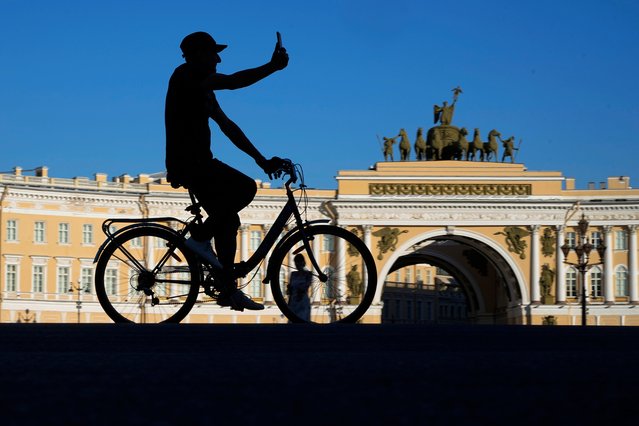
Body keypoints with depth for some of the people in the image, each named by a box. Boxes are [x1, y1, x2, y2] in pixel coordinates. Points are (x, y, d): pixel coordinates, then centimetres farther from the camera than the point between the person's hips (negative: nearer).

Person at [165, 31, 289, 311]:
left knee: (227, 222, 11)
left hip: (196, 164, 10)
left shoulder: (202, 88, 22)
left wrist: (261, 159, 18)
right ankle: (200, 237, -11)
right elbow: (233, 82, -22)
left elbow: (226, 126, 21)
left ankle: (228, 290, 15)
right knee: (246, 187, -19)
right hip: (189, 162, -10)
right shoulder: (185, 76, -8)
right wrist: (272, 67, -18)